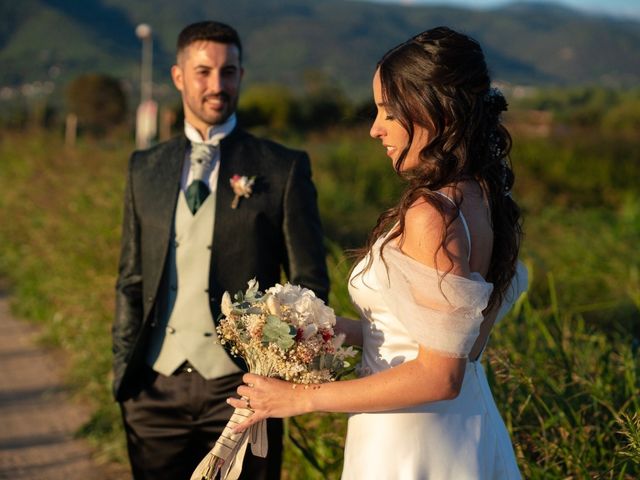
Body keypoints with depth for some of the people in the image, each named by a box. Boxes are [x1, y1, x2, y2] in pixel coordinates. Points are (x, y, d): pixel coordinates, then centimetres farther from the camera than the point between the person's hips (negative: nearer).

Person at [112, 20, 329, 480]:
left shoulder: (284, 168, -2)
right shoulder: (145, 168, 9)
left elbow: (309, 283, 0)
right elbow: (131, 280, 12)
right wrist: (123, 370, 6)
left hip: (241, 387, -3)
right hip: (156, 387, 3)